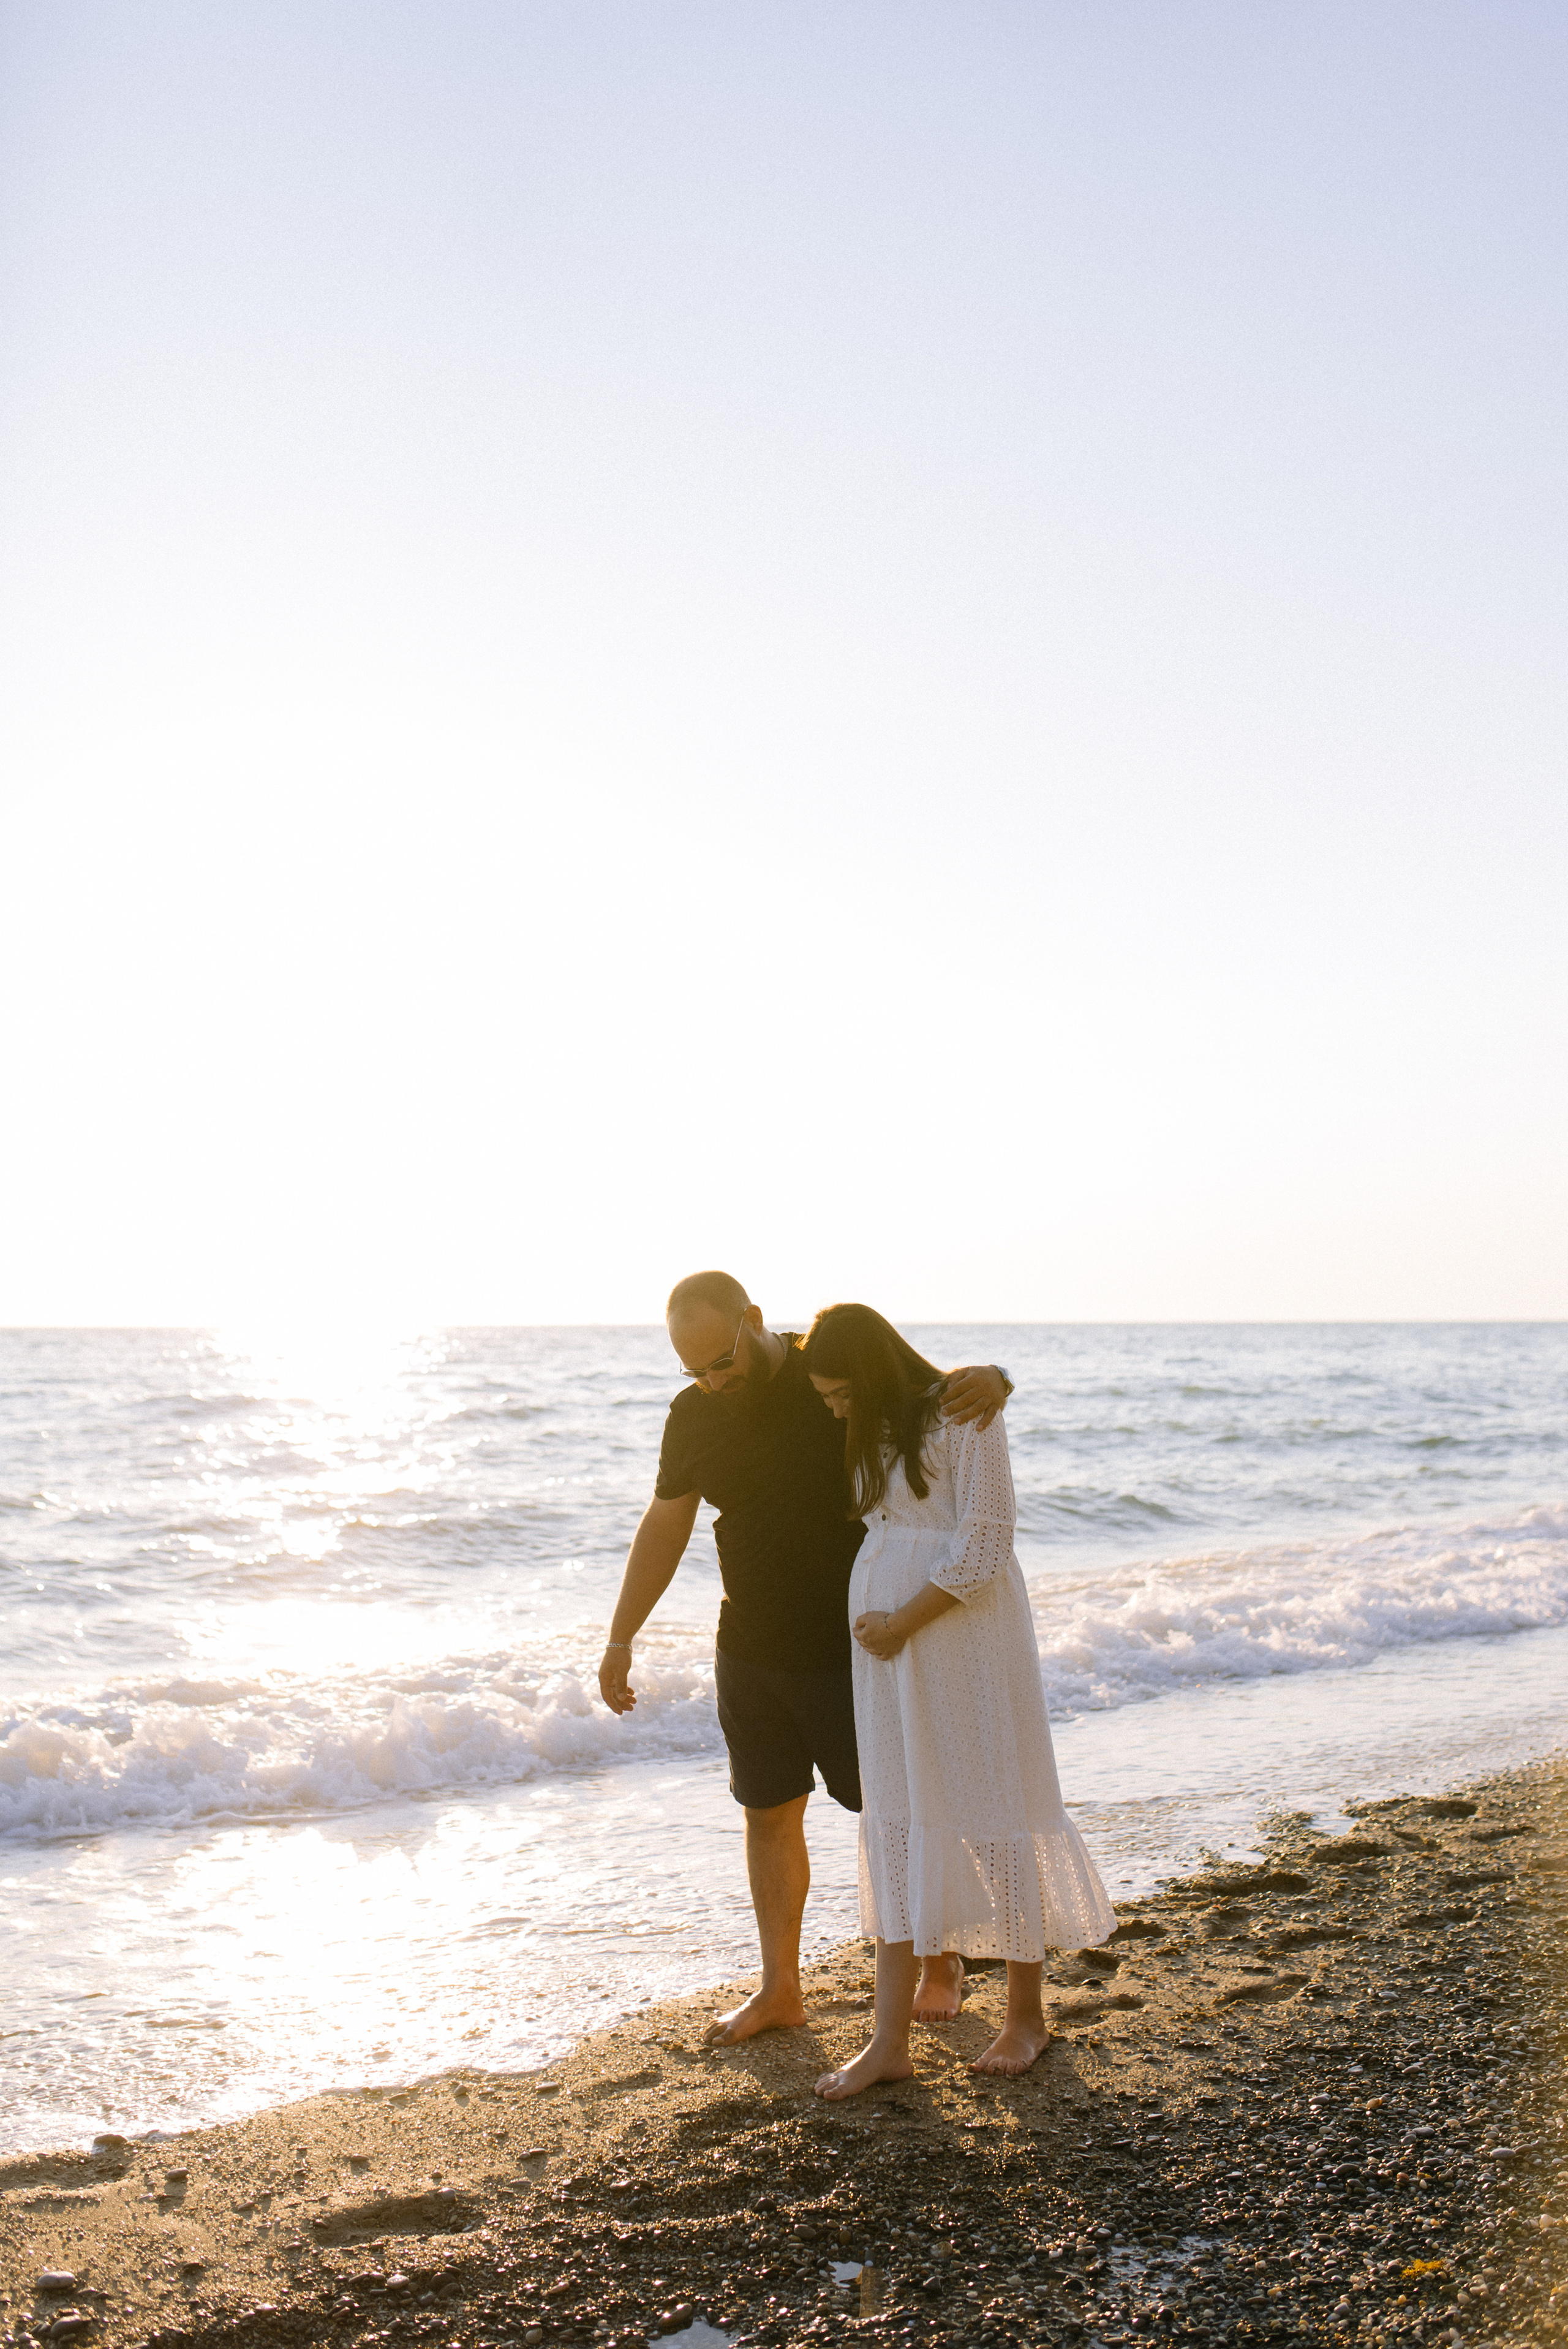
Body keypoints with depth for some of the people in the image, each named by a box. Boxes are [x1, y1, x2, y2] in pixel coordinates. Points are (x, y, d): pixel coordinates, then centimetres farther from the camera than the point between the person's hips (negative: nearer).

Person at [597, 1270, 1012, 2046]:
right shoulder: (694, 1415, -2)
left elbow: (944, 1391, -5)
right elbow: (663, 1529, 8)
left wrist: (989, 1379, -31)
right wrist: (620, 1640, 10)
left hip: (853, 1646, -4)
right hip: (750, 1652, 4)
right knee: (770, 1814, 11)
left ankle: (940, 1961, 29)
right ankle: (779, 1990, 25)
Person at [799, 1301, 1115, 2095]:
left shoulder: (962, 1414, -14)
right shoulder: (868, 1434, 10)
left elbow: (985, 1541, -18)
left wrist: (904, 1622, -15)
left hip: (966, 1636, -7)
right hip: (884, 1638, 7)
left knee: (989, 1810, 4)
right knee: (896, 1821, 6)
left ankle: (1027, 2013, 22)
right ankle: (889, 2039, 10)